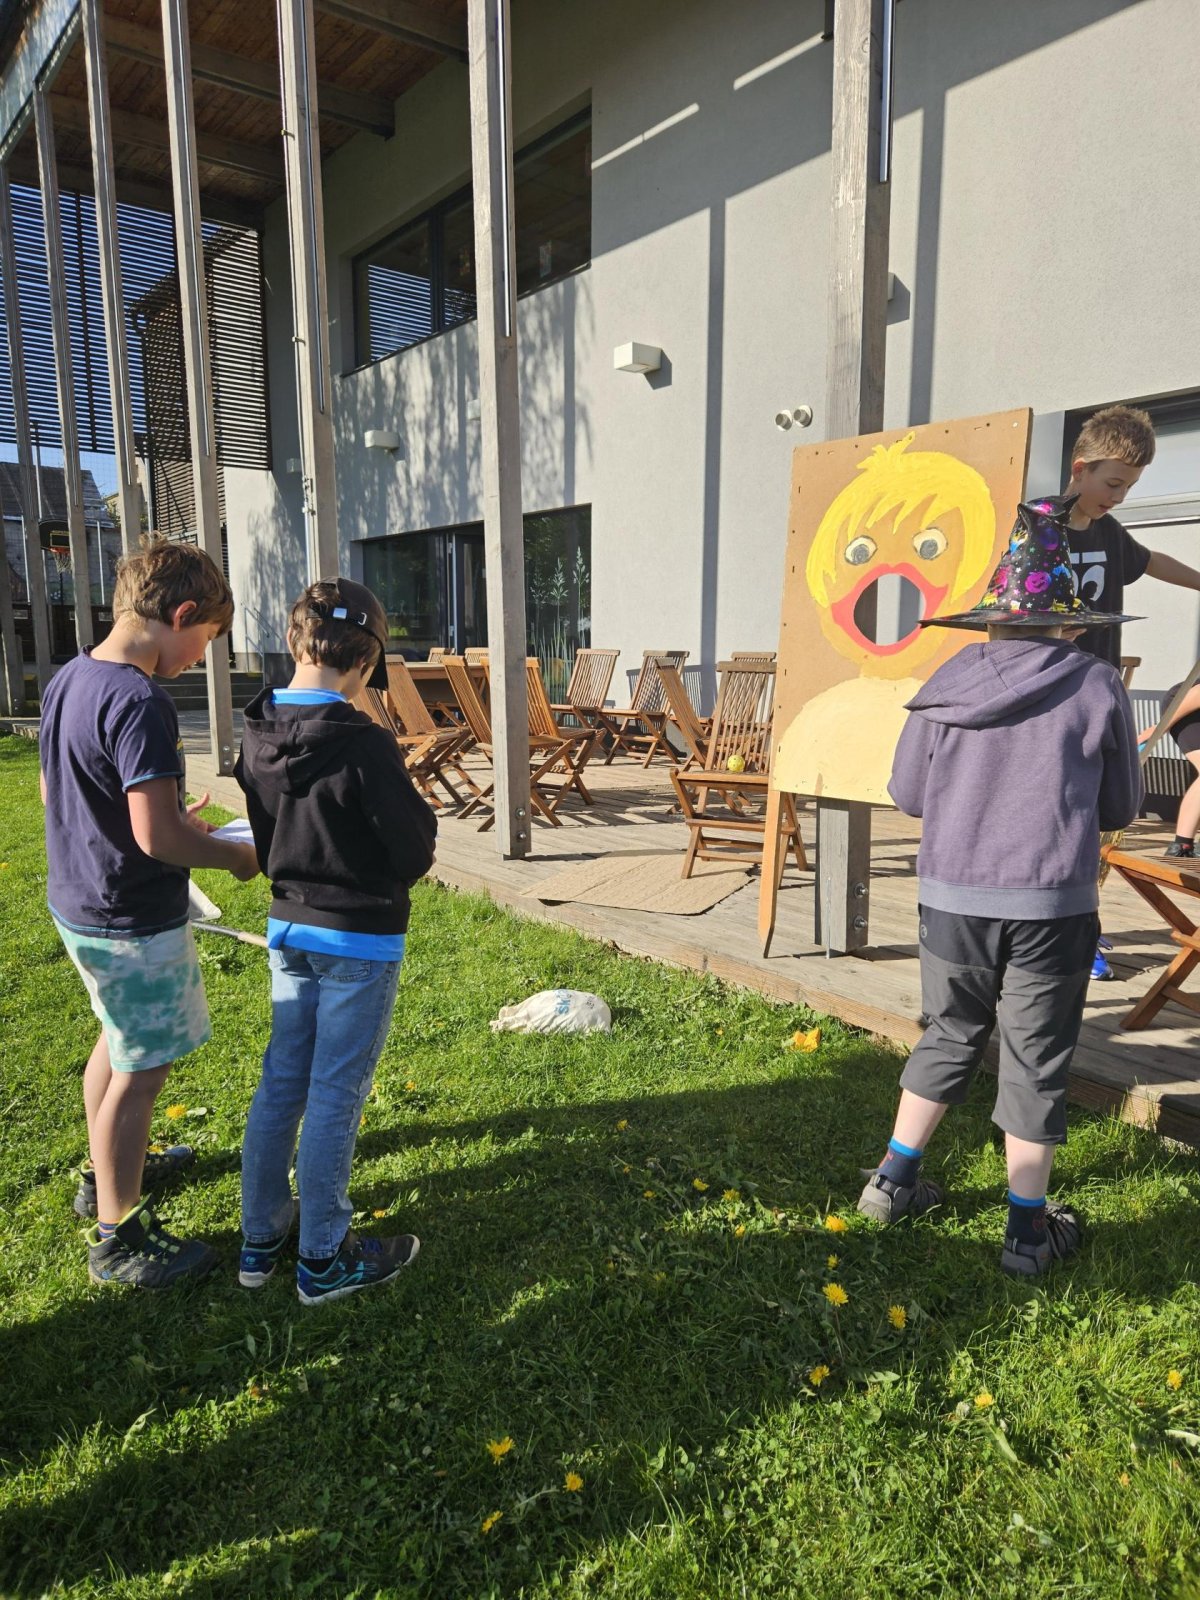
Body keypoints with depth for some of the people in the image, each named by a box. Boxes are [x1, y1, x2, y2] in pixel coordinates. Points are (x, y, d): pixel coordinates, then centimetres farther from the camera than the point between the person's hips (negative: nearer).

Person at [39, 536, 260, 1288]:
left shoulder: (68, 680, 3)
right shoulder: (141, 704, -26)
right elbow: (157, 838, -29)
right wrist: (237, 855, -11)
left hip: (80, 905, 10)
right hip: (133, 923, -10)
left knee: (119, 1041, 27)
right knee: (141, 1072, 6)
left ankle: (108, 1170, 48)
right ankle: (118, 1237, 23)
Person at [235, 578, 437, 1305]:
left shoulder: (258, 736, -3)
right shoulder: (366, 745, -24)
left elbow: (265, 834, 9)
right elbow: (415, 855, -17)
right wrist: (414, 802, 2)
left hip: (288, 928, 7)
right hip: (361, 939, -6)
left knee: (282, 1082, 18)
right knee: (336, 1096, 6)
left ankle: (261, 1237, 34)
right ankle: (325, 1258, 23)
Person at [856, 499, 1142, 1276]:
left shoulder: (949, 681, -1)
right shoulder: (1097, 685, -4)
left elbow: (907, 792, 5)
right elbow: (1121, 808, 5)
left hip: (953, 897, 2)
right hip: (1052, 903, -2)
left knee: (948, 1038, 19)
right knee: (1037, 1061, 11)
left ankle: (894, 1181, 29)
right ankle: (1029, 1227, 23)